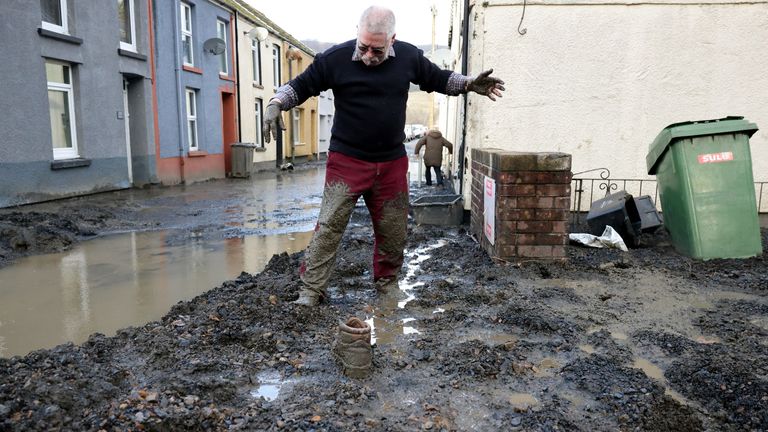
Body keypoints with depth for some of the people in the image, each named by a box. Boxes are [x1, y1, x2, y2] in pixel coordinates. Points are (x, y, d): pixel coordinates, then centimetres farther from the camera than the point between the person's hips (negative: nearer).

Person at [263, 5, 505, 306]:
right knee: (329, 226, -8)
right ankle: (311, 290, 1)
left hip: (392, 163, 3)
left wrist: (469, 85, -1)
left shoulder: (408, 56, 0)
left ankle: (387, 284, 31)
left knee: (393, 230, 11)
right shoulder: (335, 58, -9)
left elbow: (438, 79, 14)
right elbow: (300, 86, 1)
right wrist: (275, 105, -16)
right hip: (346, 160, -3)